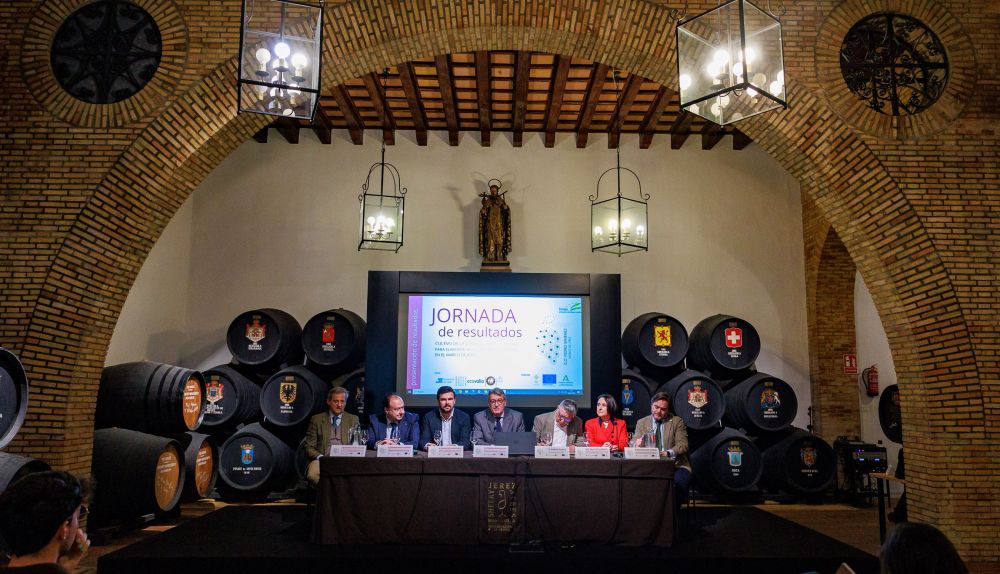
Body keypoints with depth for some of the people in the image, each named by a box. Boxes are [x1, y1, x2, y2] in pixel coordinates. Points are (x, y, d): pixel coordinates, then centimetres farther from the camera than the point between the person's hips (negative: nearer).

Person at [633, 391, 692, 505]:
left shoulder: (677, 422, 8)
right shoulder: (641, 423, 14)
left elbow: (683, 444, -4)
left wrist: (668, 453, -25)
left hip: (674, 466, -1)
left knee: (679, 481, -34)